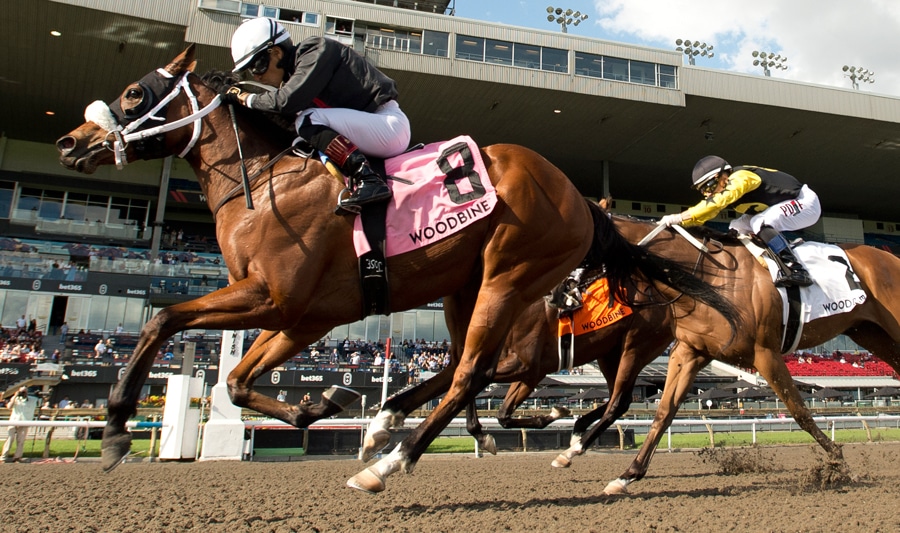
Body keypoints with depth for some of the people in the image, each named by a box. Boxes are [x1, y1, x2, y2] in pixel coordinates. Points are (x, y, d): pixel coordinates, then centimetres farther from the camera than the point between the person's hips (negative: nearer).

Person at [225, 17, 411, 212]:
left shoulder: (316, 50, -12)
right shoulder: (293, 74, 14)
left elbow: (287, 101, -25)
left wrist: (245, 98, -8)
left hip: (390, 124, -9)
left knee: (309, 120, -22)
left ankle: (368, 180, -33)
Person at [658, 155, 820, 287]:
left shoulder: (740, 178, -29)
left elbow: (718, 200, -44)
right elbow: (705, 211, -6)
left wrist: (678, 217, -50)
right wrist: (673, 222, -21)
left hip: (804, 201, -9)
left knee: (760, 223, -31)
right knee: (736, 228, 1)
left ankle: (796, 270, -31)